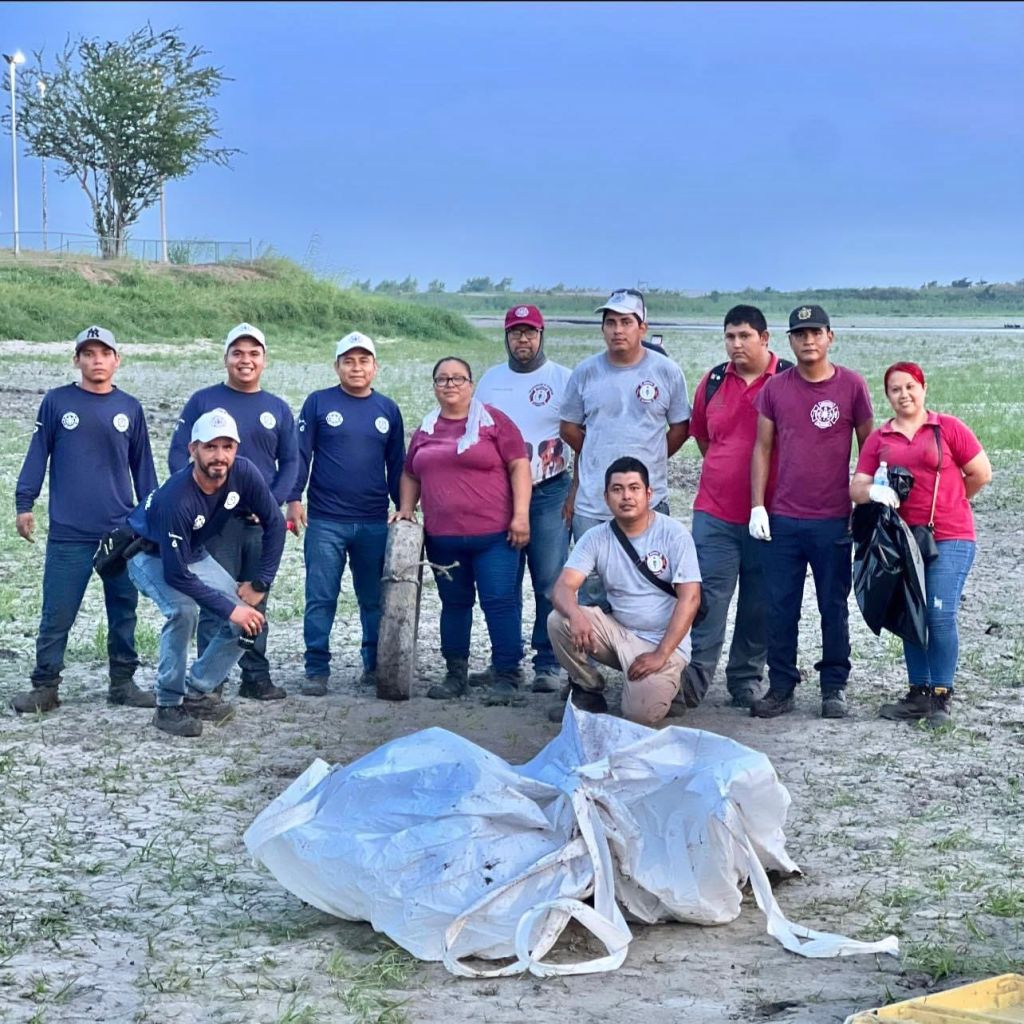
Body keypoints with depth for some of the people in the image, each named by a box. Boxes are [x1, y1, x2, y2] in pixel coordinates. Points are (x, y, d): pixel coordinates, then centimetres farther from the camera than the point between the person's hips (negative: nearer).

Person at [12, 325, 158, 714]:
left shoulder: (130, 408, 8)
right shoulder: (57, 402, 2)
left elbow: (142, 464, 14)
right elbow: (37, 455, 4)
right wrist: (24, 503, -2)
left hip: (123, 530, 2)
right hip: (68, 532, -2)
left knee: (123, 610, 8)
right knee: (57, 613, -1)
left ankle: (123, 682, 18)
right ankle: (45, 685, 7)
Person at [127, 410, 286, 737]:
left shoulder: (244, 473, -23)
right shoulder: (176, 499, -38)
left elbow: (274, 524, -8)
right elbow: (176, 574, -34)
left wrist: (260, 584, -11)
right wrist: (229, 608, -31)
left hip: (194, 553, 6)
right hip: (150, 555, -6)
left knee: (250, 618, -6)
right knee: (184, 610, -33)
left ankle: (195, 693, 9)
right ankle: (168, 706, -16)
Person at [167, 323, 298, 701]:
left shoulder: (278, 409, 9)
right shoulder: (203, 401, 2)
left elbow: (290, 461, 9)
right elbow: (178, 454, -1)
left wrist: (272, 503, -7)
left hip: (262, 522, 3)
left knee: (256, 600, 10)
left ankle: (256, 677, 18)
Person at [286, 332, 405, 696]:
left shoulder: (387, 409, 10)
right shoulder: (319, 403, 2)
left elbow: (396, 465, 15)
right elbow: (301, 454, 1)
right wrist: (293, 499, -6)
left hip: (375, 523, 3)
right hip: (325, 522, -2)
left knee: (375, 599, 8)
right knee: (320, 599, -3)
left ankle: (375, 665, 19)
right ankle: (317, 669, 3)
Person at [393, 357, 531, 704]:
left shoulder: (493, 421, 0)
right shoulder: (425, 430, 14)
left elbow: (519, 466, -4)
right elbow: (410, 475, 25)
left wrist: (521, 514, -12)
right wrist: (406, 508, 9)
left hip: (493, 535, -5)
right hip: (442, 538, 5)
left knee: (500, 602, -6)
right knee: (454, 604, 13)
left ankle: (507, 678, -2)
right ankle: (456, 674, 22)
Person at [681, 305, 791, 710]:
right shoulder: (712, 381, 7)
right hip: (715, 510, 2)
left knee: (759, 602, 7)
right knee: (708, 593, -5)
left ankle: (746, 680, 16)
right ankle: (695, 674, -4)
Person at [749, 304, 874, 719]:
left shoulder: (852, 385, 0)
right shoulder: (775, 388, 5)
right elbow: (762, 448, 8)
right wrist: (757, 505, 1)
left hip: (833, 520, -2)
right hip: (782, 519, 2)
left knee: (834, 608, 7)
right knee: (780, 608, 4)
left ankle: (834, 688, 17)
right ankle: (781, 688, 13)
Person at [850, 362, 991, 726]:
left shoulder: (948, 428, 0)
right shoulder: (878, 440, 9)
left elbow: (981, 473, 3)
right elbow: (857, 487, 2)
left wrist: (946, 502, 12)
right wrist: (873, 491, -20)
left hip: (949, 537, -4)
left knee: (940, 616, -10)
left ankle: (941, 697, 0)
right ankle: (918, 693, 18)